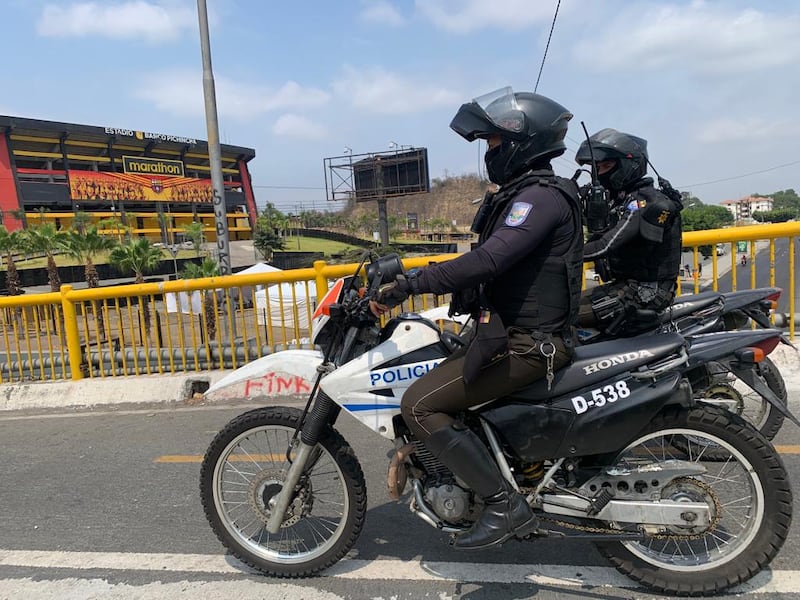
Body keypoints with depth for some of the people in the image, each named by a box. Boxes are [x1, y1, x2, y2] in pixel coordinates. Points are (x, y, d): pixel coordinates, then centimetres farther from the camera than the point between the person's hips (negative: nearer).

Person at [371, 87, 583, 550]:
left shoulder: (541, 196, -16)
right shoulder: (521, 193, 17)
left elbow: (487, 261, -30)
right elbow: (489, 259, 20)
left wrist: (407, 286, -27)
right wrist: (412, 277, 13)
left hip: (529, 342, -11)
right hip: (512, 330, 11)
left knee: (420, 406, -16)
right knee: (430, 381, 19)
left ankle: (505, 503, -9)